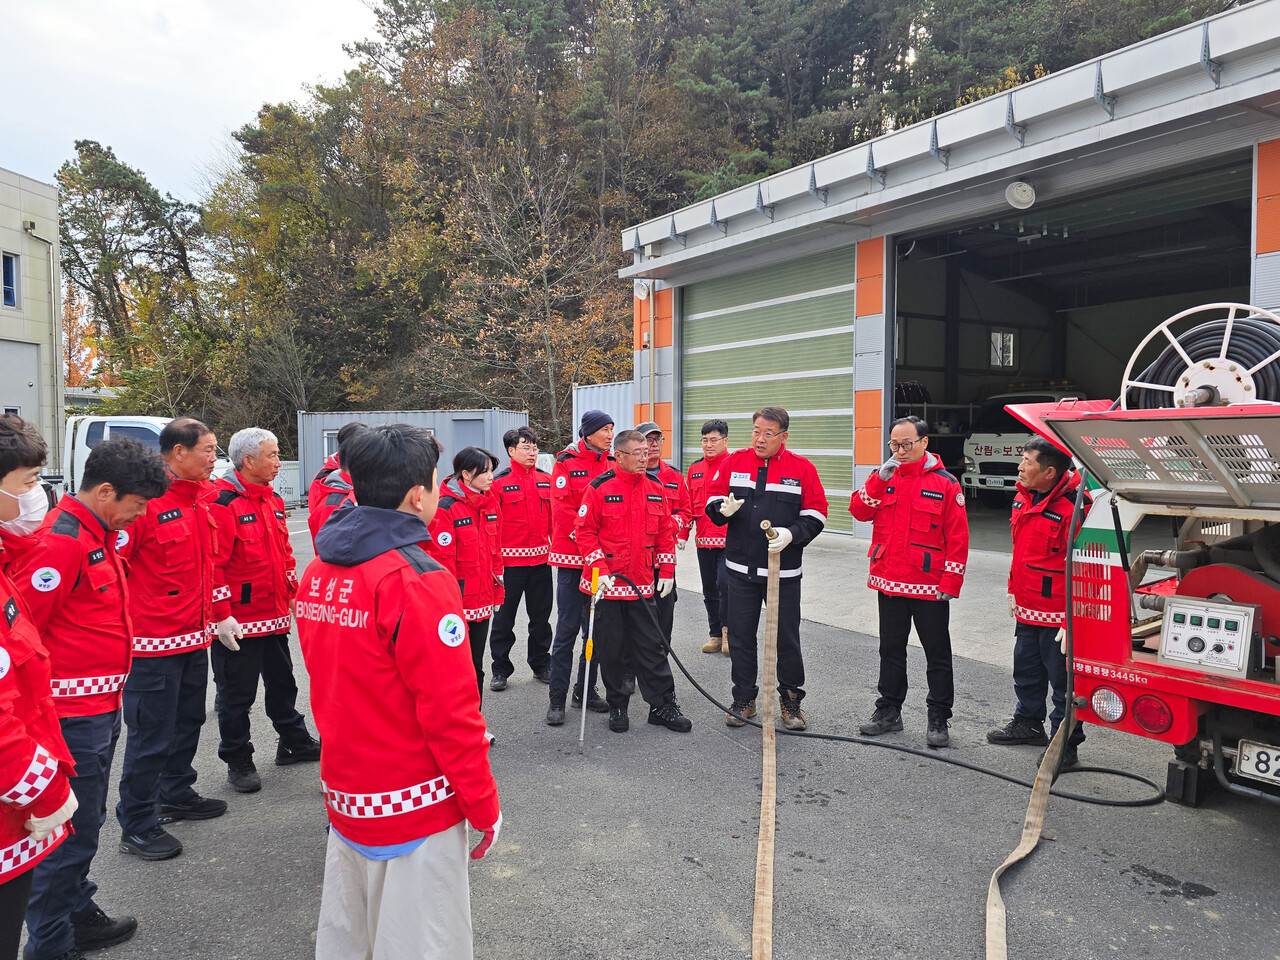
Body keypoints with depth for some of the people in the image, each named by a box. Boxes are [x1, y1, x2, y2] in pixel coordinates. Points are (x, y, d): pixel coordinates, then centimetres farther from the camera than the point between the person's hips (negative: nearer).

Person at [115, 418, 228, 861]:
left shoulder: (203, 498, 9)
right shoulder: (144, 498, -18)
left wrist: (221, 614, 20)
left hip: (195, 638, 9)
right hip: (154, 643, -8)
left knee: (188, 720, 21)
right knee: (151, 734, 2)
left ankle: (177, 794, 40)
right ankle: (137, 825, 17)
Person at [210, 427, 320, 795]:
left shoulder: (272, 500, 12)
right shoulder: (223, 502, -16)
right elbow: (212, 564, -20)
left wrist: (294, 593, 18)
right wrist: (220, 615, -21)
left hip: (274, 616, 8)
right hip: (238, 622, -8)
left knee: (282, 682, 21)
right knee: (236, 694, 6)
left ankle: (295, 742, 36)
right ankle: (238, 762, 21)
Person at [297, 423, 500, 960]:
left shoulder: (317, 572, 2)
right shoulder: (419, 580, -23)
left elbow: (329, 687, 11)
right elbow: (451, 712, -22)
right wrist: (483, 805, -10)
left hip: (344, 795, 8)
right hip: (415, 811, -8)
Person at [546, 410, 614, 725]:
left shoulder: (612, 465, 9)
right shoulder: (566, 463, -4)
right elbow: (562, 510, -11)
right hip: (572, 557, -5)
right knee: (568, 628, -3)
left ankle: (586, 690, 24)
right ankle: (557, 698, 7)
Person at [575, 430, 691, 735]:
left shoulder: (655, 488, 5)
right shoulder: (599, 488, -8)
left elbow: (666, 531, 11)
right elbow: (585, 531, -9)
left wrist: (667, 571, 8)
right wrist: (599, 569, -16)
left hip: (643, 585, 3)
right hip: (606, 584, -3)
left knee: (652, 645, 8)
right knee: (612, 648, 8)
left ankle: (663, 706, 18)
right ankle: (617, 706, 24)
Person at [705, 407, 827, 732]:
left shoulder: (802, 468, -2)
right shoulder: (734, 462, 3)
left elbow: (816, 513, -1)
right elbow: (713, 499, 8)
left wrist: (792, 533, -18)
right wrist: (722, 508, -16)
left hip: (783, 571, -2)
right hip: (740, 568, 2)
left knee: (787, 638, 7)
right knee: (741, 635, 10)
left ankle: (790, 698, 25)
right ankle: (744, 698, 24)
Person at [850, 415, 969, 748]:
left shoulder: (945, 483, -5)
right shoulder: (885, 478, 8)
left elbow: (957, 537, -7)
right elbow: (859, 510, -5)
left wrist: (950, 584, -11)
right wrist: (880, 478, -16)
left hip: (930, 588, -4)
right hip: (889, 583, 4)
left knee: (937, 655, 6)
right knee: (891, 650, 15)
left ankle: (938, 720, 17)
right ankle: (889, 711, 28)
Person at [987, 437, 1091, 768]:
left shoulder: (1074, 507, -21)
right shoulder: (1024, 496, 7)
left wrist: (1072, 617, -21)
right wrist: (1014, 591, 20)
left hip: (1059, 615, -9)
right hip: (1027, 610, 9)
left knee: (1062, 678, 3)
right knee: (1026, 669, 22)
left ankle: (1065, 744, 16)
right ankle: (1028, 723, 41)